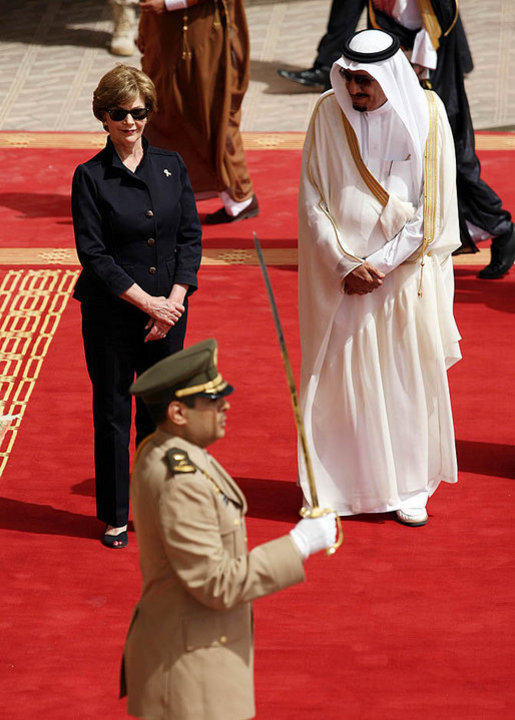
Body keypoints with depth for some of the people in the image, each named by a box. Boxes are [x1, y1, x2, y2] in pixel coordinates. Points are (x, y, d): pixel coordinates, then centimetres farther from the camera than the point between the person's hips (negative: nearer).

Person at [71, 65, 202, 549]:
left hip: (168, 311, 3)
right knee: (112, 415, 6)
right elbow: (93, 254, -11)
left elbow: (191, 236, 3)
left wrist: (174, 300, -8)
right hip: (111, 316, -3)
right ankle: (115, 517, 18)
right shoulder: (90, 177, -7)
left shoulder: (171, 166, 4)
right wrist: (146, 302, -15)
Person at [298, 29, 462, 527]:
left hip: (407, 272, 0)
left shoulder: (427, 114, -8)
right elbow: (312, 202, -4)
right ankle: (334, 488, 14)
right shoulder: (329, 114, -6)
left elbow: (432, 208, -8)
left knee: (409, 377, 6)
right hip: (342, 273, 0)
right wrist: (345, 264, -13)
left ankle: (409, 487, 20)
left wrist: (379, 263, -13)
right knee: (340, 379, 2)